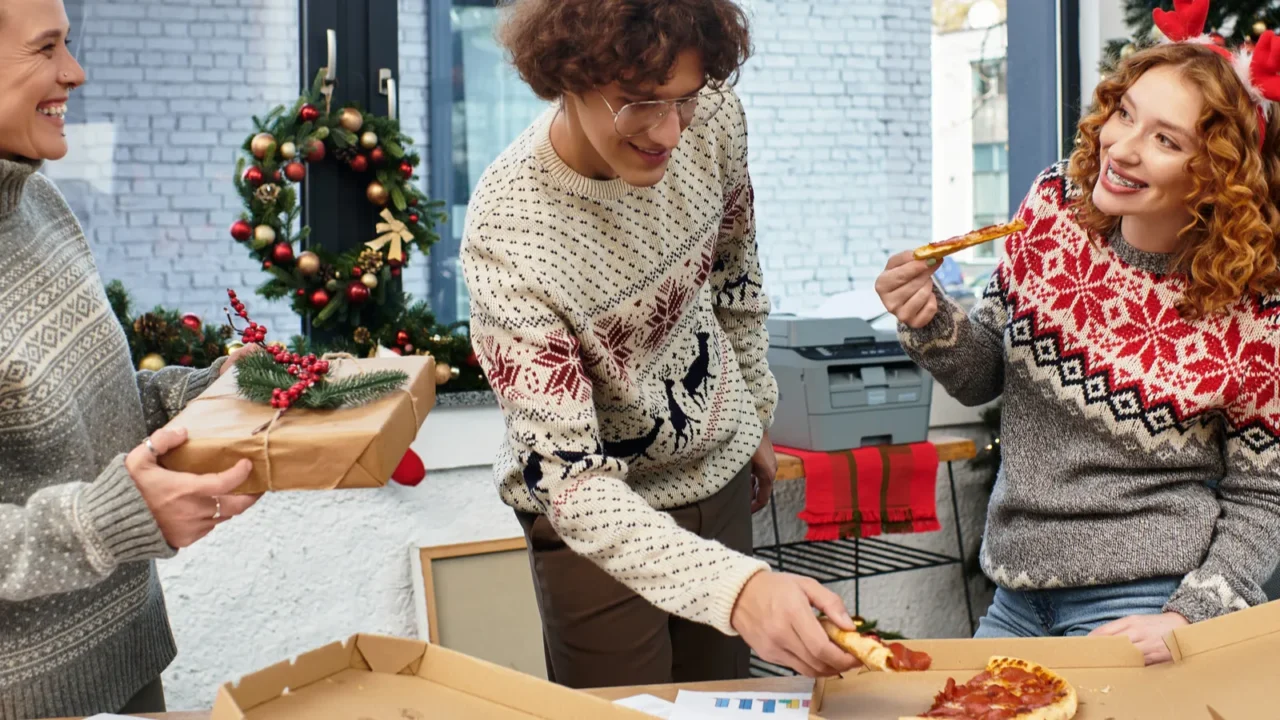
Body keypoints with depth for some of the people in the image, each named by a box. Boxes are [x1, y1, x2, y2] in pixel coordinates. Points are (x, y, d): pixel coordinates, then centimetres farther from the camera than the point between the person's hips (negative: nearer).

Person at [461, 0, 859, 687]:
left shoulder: (713, 116, -18)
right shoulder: (508, 234, -32)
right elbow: (566, 478, -34)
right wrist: (738, 587, -47)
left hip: (716, 467, 5)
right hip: (598, 517, -5)